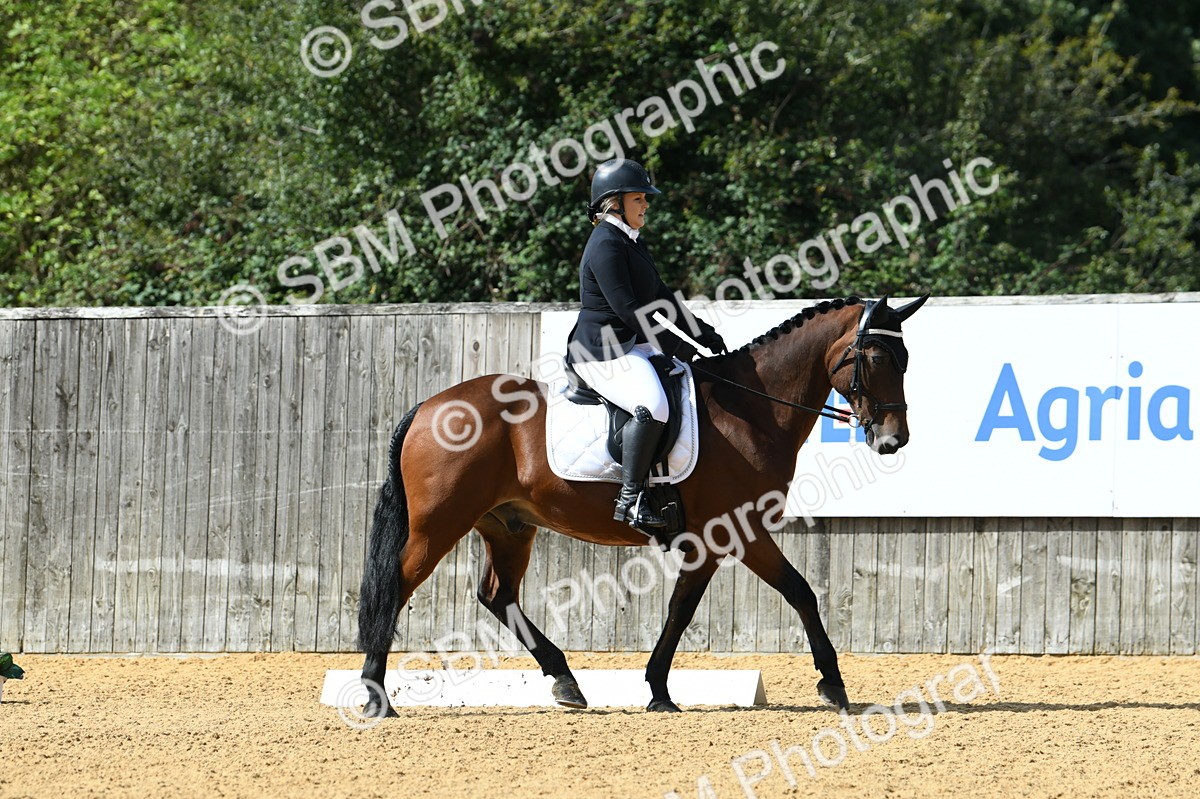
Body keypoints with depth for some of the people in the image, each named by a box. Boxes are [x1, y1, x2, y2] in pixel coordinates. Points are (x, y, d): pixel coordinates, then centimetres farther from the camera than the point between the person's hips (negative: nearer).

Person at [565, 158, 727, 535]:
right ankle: (630, 499, -29)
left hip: (631, 347, 11)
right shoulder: (606, 245, -14)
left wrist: (704, 334, 16)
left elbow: (661, 297, 24)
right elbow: (626, 308, -20)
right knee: (653, 406, -33)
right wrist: (673, 345, -17)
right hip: (601, 352, -11)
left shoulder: (632, 242, 19)